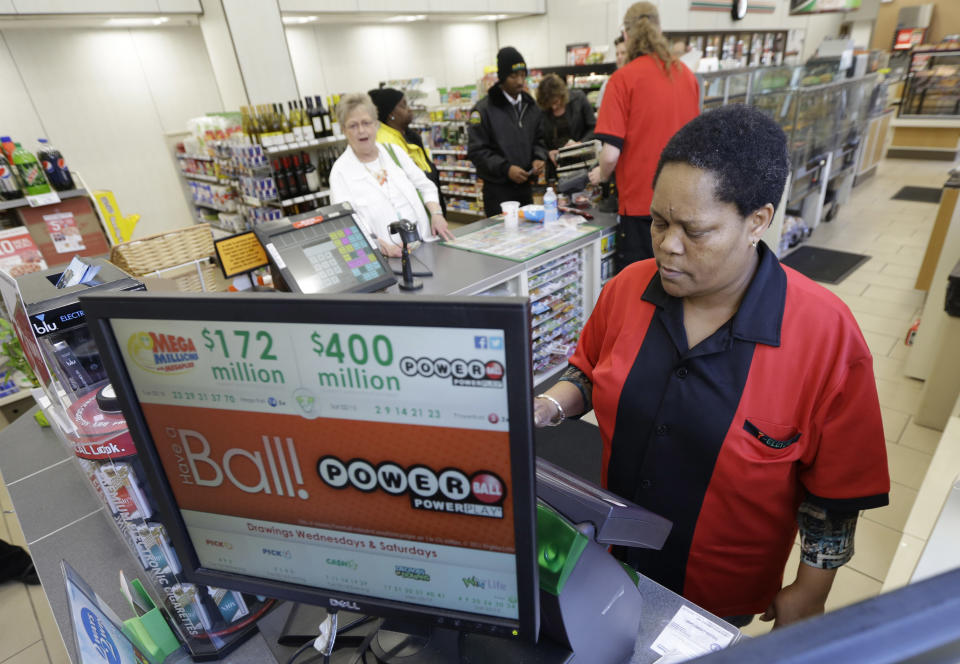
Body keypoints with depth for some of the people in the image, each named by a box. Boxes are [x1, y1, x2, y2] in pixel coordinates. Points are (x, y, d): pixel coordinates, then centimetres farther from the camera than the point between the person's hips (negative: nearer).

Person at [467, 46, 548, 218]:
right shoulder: (484, 109, -8)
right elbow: (476, 151, -11)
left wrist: (539, 158, -2)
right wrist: (505, 168, -20)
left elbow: (539, 139, 20)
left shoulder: (530, 106, 11)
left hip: (525, 186, 6)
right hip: (498, 190, -5)